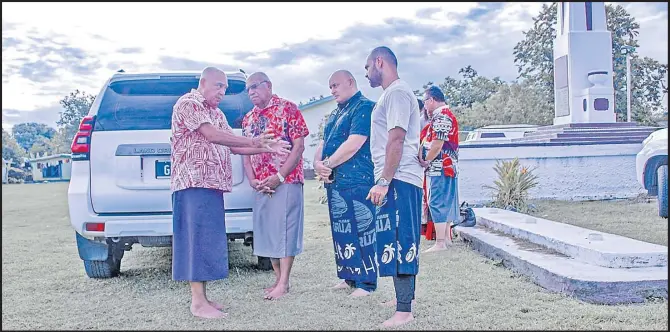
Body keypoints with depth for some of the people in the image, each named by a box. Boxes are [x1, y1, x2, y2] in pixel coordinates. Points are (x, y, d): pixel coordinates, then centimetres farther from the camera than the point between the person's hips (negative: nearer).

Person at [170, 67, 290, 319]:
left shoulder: (217, 114, 23)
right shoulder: (188, 103, -5)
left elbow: (234, 147, 18)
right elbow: (212, 135, -17)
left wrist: (265, 148, 6)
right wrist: (253, 141, -14)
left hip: (213, 184, 9)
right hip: (194, 183, -9)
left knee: (207, 240, 8)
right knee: (198, 239, -9)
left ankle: (202, 298, 14)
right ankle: (198, 302, -6)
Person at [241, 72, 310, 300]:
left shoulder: (287, 108, -3)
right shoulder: (248, 119, 16)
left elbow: (299, 146, -9)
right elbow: (245, 153, 16)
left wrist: (279, 177, -15)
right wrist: (252, 180, -2)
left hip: (286, 181, -7)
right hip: (261, 185, 7)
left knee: (285, 229, -5)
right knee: (266, 231, 9)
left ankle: (283, 283, 0)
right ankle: (278, 279, 19)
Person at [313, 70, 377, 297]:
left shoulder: (364, 107, -8)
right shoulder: (335, 114, 21)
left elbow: (354, 144, -18)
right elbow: (324, 143, 19)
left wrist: (328, 164, -11)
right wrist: (318, 163, -2)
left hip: (356, 182, -9)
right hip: (335, 182, 9)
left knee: (360, 231, -4)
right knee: (340, 231, 13)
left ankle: (366, 282, 4)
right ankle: (349, 277, 24)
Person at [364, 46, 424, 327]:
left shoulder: (397, 92, -10)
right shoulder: (391, 93, 21)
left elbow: (397, 139, -19)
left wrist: (384, 181, -22)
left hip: (397, 179, -10)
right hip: (396, 180, 10)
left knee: (398, 241, -9)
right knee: (401, 241, 15)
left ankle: (404, 310, -6)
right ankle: (405, 296, 25)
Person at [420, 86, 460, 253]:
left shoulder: (440, 115, -14)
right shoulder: (447, 114, 20)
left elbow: (437, 145, -21)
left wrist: (425, 161, -9)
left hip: (440, 168, -11)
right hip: (449, 166, 11)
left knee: (437, 203, -9)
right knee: (447, 203, 14)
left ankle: (440, 243, -9)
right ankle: (447, 237, 22)